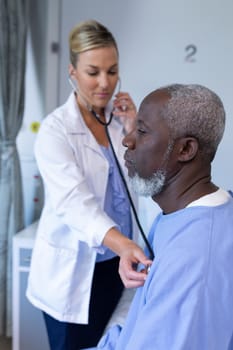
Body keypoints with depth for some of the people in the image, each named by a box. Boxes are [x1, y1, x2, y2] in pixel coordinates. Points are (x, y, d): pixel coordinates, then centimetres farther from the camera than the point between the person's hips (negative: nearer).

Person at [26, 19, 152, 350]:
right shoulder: (55, 129, -19)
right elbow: (74, 200, -33)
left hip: (113, 261, 5)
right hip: (72, 266, -5)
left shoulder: (118, 118, -1)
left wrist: (133, 130, -14)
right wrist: (123, 244, -49)